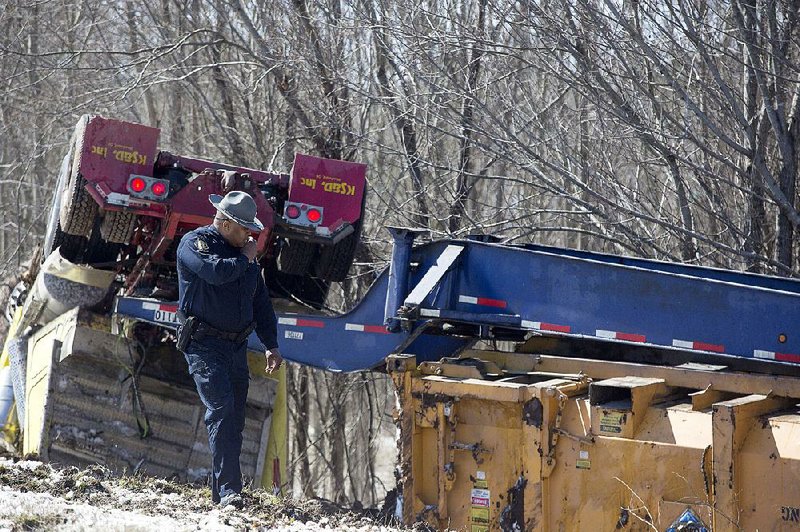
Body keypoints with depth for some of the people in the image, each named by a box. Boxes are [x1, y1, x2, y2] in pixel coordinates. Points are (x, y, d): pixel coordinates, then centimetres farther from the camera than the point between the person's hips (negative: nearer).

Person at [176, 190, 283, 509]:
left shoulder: (245, 251, 18)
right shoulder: (195, 242, -4)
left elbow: (261, 301, 24)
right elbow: (216, 271, -26)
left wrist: (271, 344, 18)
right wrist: (244, 259, -7)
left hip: (237, 346, 7)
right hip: (205, 344, -7)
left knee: (235, 419, 4)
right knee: (221, 410, -20)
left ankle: (221, 492, 9)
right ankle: (228, 489, -26)